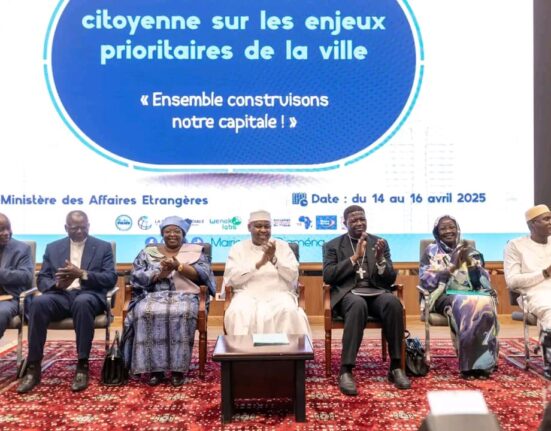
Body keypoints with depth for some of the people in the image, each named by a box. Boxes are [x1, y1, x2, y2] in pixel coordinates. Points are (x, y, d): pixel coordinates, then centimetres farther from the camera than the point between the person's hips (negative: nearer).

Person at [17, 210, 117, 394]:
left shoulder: (103, 247, 10)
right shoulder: (52, 247, 17)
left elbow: (111, 278, -1)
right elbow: (41, 279, 11)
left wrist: (82, 274, -16)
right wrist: (57, 284, -13)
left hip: (88, 295, -2)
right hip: (60, 295, 2)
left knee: (82, 302, -39)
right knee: (38, 302, -32)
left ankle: (82, 366, -30)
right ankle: (33, 367, -25)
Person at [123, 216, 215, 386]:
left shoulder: (195, 251, 13)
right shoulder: (147, 252, 17)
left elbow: (204, 274, -3)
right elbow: (136, 277, 4)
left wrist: (179, 266, -13)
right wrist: (159, 274, -11)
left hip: (184, 296, -1)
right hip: (153, 296, 1)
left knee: (182, 314, -35)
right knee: (147, 313, -32)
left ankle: (178, 368, -26)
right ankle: (154, 368, -23)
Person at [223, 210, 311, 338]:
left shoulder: (283, 246, 13)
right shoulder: (238, 248, 11)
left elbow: (293, 276, 2)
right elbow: (232, 278, -4)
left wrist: (274, 259, -13)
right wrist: (259, 263, -14)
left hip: (279, 295, 1)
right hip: (248, 295, 0)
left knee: (289, 312, -31)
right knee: (238, 313, -32)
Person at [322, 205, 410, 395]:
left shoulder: (380, 243, 14)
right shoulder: (333, 245, 9)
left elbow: (390, 279, 7)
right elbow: (328, 276, -5)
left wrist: (380, 259, -14)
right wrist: (354, 257, -12)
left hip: (375, 291, 2)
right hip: (348, 293, -2)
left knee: (393, 302, -33)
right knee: (358, 304, -39)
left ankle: (395, 367, -23)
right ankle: (346, 371, -37)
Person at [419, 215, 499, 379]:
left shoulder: (469, 250, 19)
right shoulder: (431, 251, 11)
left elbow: (485, 280, 9)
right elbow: (425, 281, -5)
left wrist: (470, 262, -8)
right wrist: (452, 267, -12)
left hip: (473, 294, 3)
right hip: (444, 296, -3)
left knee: (486, 305, -33)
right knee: (465, 306, -37)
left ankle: (484, 362, -28)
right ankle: (470, 363, -30)